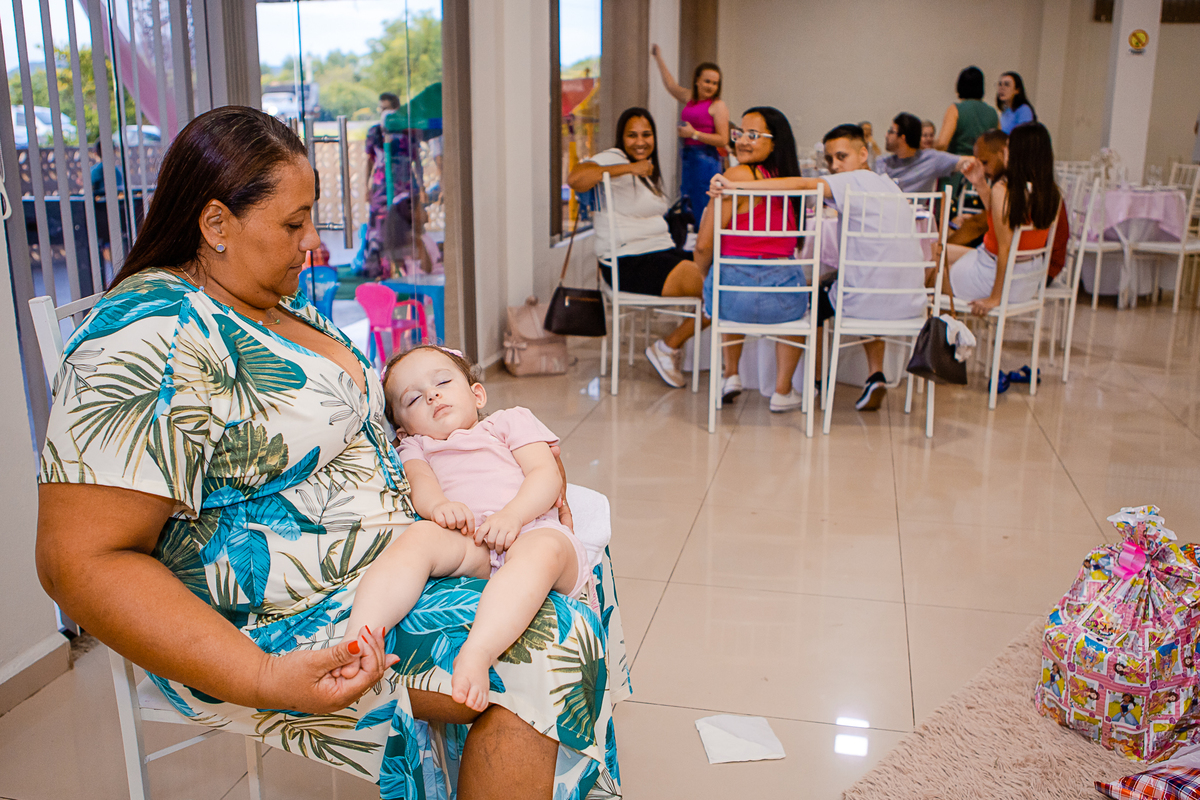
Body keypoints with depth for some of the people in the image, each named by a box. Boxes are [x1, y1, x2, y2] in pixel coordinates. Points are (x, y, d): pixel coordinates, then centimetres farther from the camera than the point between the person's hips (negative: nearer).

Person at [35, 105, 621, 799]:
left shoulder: (286, 311, 10)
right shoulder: (155, 333, -21)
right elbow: (84, 562, -25)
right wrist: (265, 680, -32)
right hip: (289, 624, -10)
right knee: (541, 655, -20)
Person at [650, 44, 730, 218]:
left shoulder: (718, 105, -6)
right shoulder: (690, 99, 14)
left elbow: (723, 140, -13)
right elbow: (671, 84, 29)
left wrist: (694, 134, -14)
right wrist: (659, 58, 31)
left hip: (706, 161, -8)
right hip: (688, 158, 8)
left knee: (703, 210, -11)